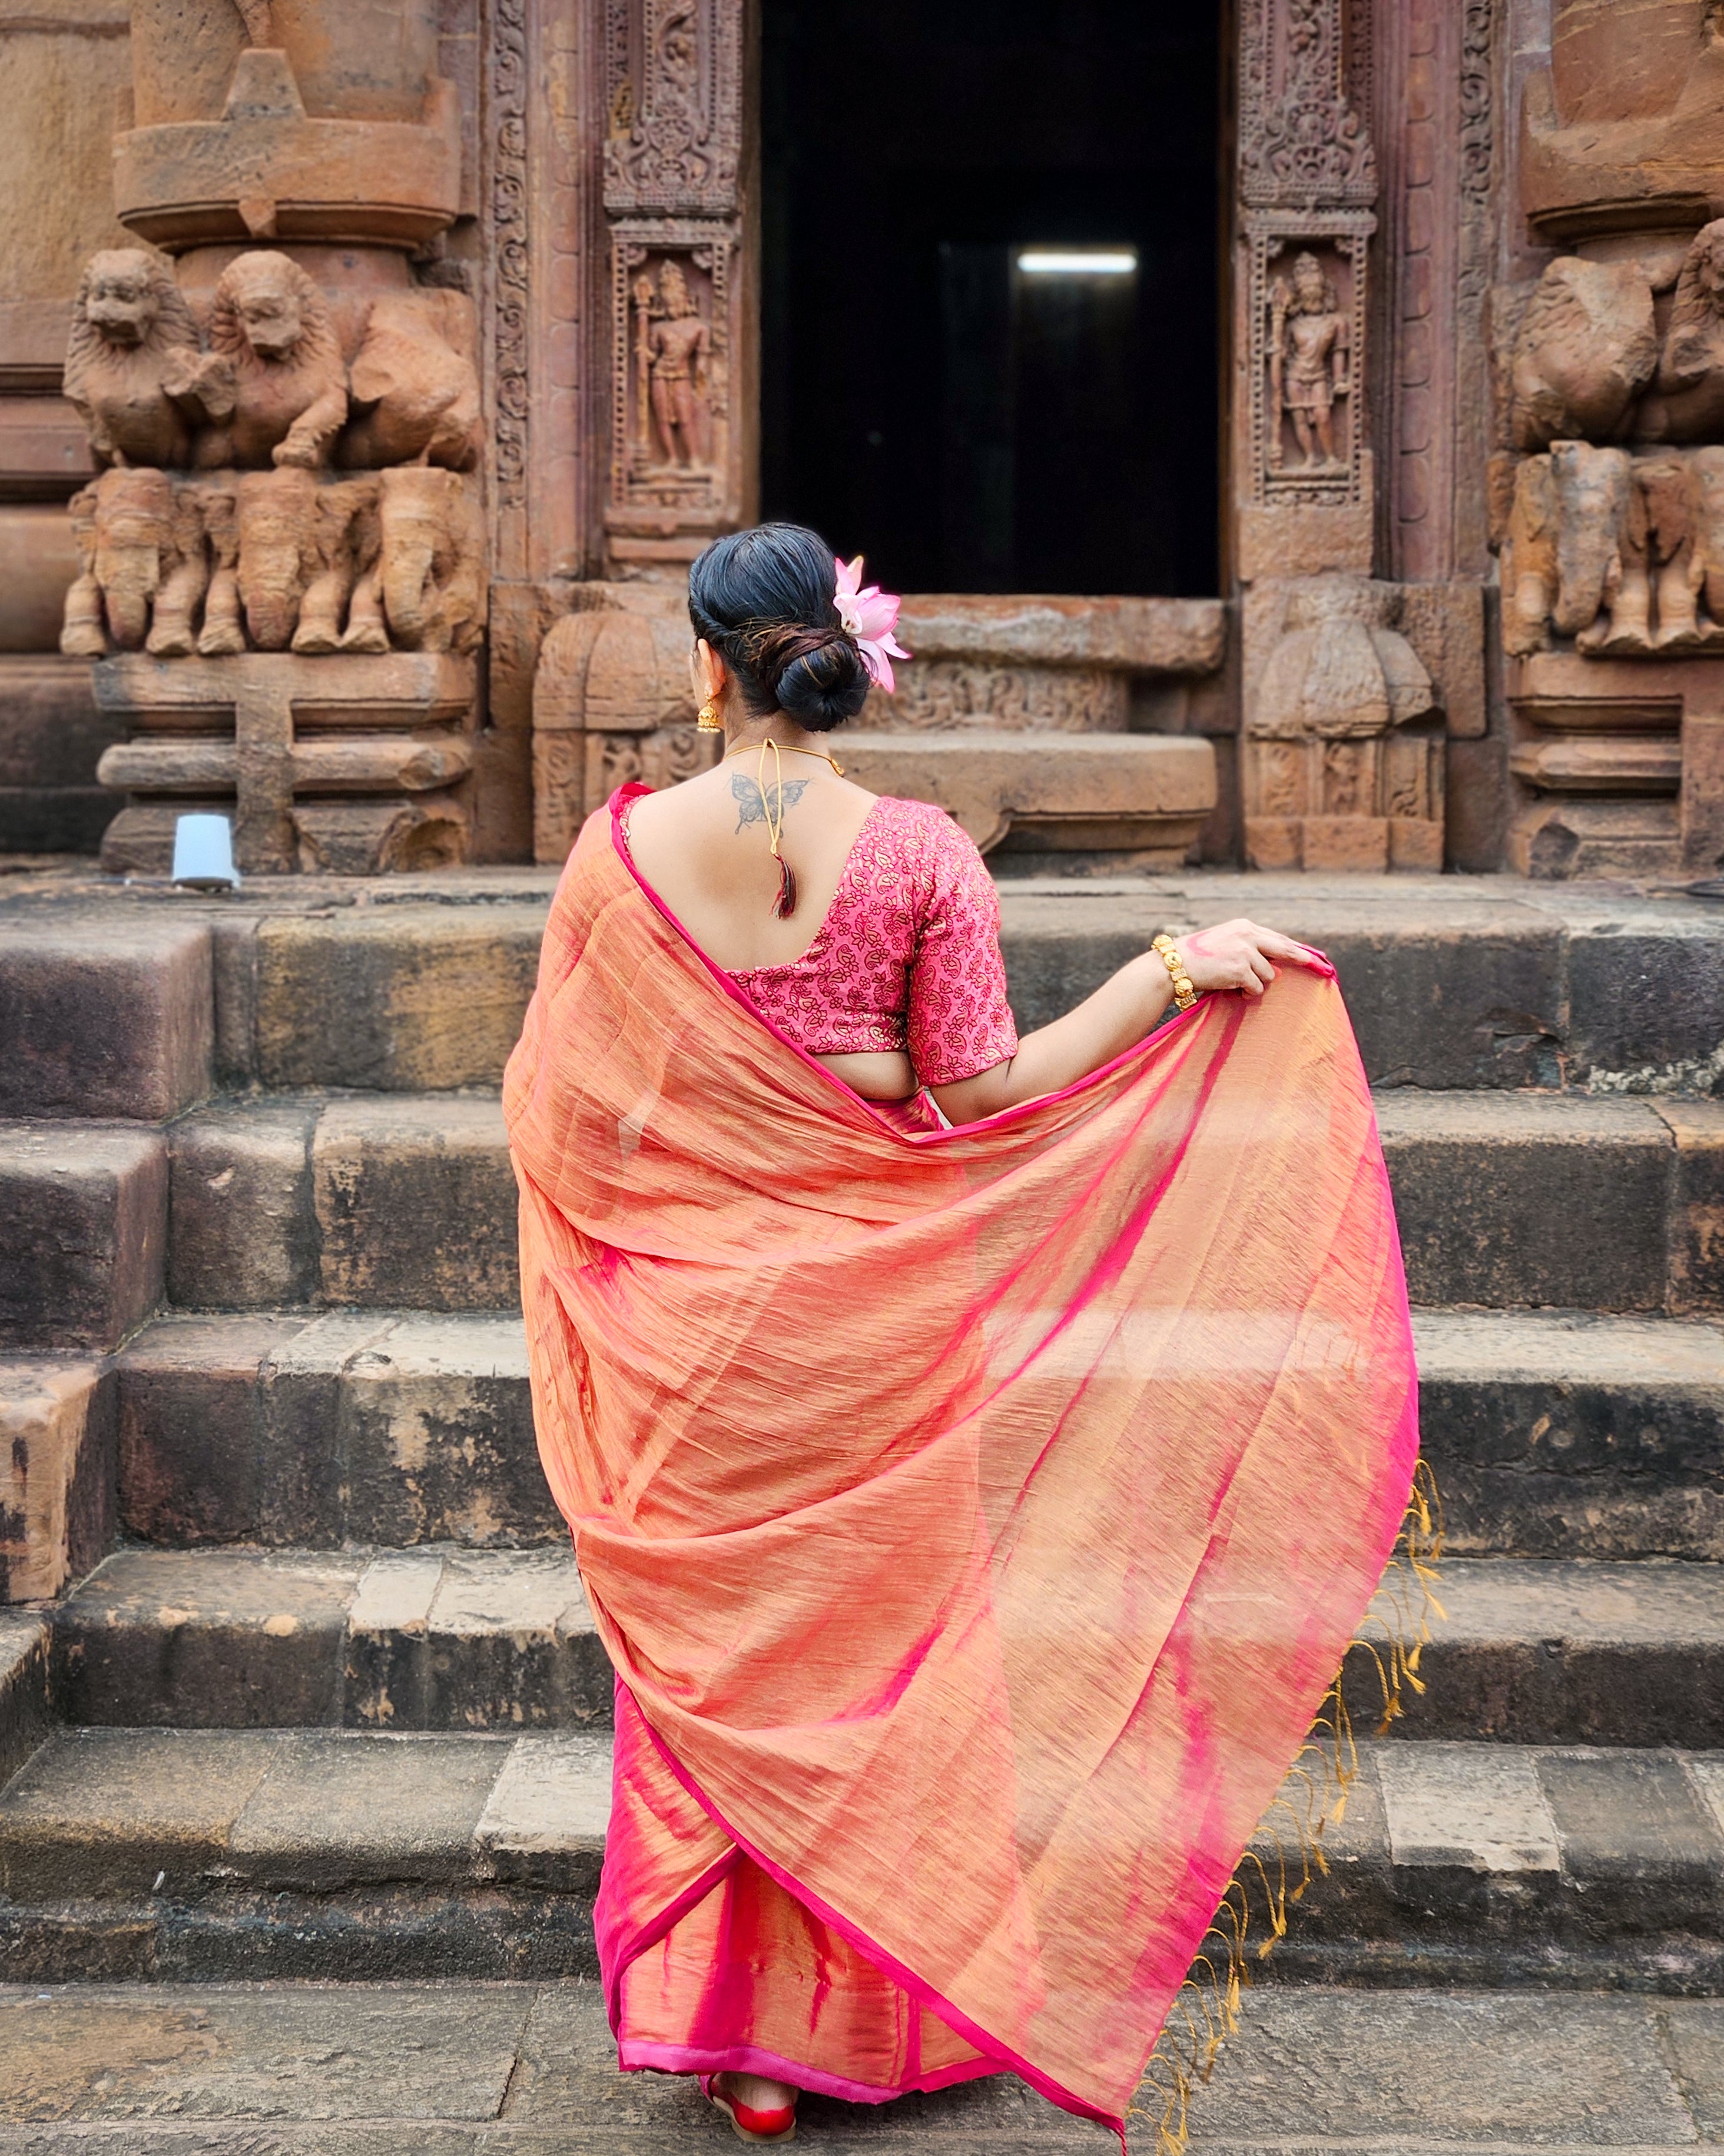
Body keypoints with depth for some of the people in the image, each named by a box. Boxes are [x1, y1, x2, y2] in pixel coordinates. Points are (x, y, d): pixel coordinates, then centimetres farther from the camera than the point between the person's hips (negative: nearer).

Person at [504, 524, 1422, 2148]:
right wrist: (1171, 972, -3)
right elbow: (983, 1092, -10)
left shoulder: (621, 849, -7)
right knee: (873, 1639, 14)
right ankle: (867, 2020, 25)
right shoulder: (919, 852, -10)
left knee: (710, 1651, 13)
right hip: (867, 1307, 0)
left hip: (684, 1315, 1)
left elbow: (556, 1097, -3)